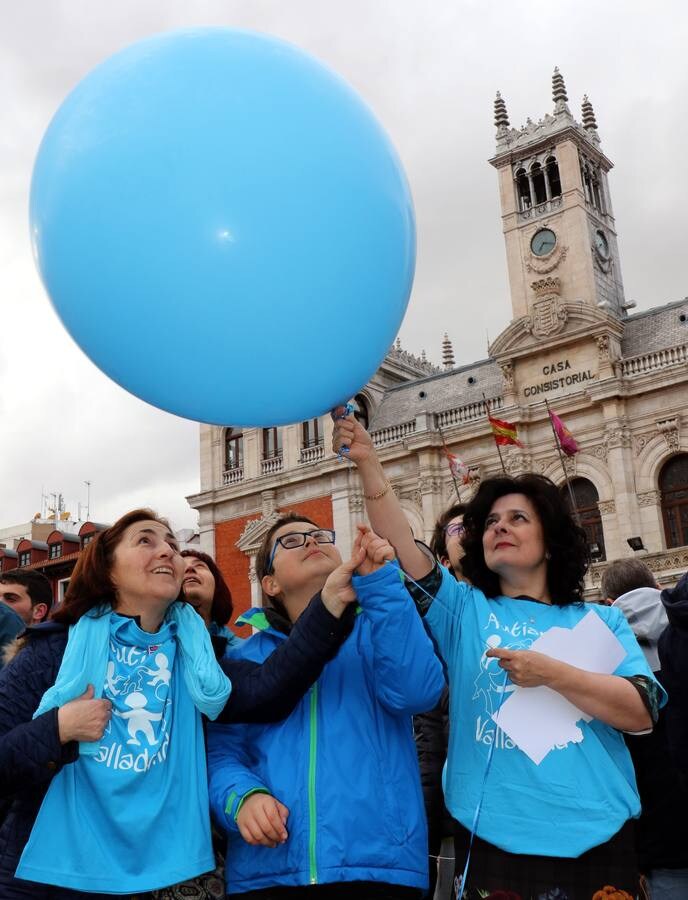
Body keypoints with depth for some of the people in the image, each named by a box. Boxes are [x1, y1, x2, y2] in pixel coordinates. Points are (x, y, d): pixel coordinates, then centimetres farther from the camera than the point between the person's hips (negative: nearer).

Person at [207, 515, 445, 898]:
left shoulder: (379, 628, 7)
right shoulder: (244, 657, 12)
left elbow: (415, 691, -13)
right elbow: (222, 752, 6)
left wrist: (379, 582, -18)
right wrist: (243, 797, -16)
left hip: (378, 864, -1)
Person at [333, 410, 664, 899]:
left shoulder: (601, 620, 9)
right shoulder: (463, 610, 9)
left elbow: (643, 712, -3)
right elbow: (402, 547, -5)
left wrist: (552, 673, -14)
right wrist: (369, 463, -17)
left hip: (595, 840, 1)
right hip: (494, 839, 0)